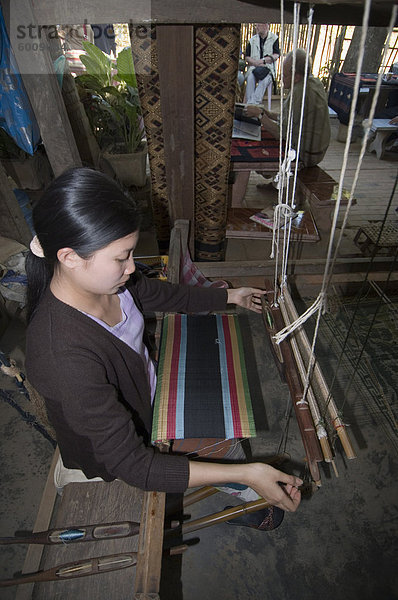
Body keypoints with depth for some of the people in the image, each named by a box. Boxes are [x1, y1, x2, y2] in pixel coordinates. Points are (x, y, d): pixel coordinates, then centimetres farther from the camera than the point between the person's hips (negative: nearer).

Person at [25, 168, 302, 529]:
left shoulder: (103, 279, -19)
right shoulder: (63, 354, -42)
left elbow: (167, 296, 1)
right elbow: (131, 464, -36)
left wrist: (231, 296, 9)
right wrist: (245, 474, -37)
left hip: (147, 387, 6)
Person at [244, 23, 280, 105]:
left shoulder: (274, 38, 8)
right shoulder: (252, 40, 16)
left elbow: (276, 55, -1)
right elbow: (246, 57, 12)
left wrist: (263, 60, -13)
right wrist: (256, 63, -7)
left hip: (268, 68, -2)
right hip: (254, 67, 2)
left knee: (264, 81, -34)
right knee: (250, 79, -31)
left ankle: (253, 102, -46)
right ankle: (249, 103, -38)